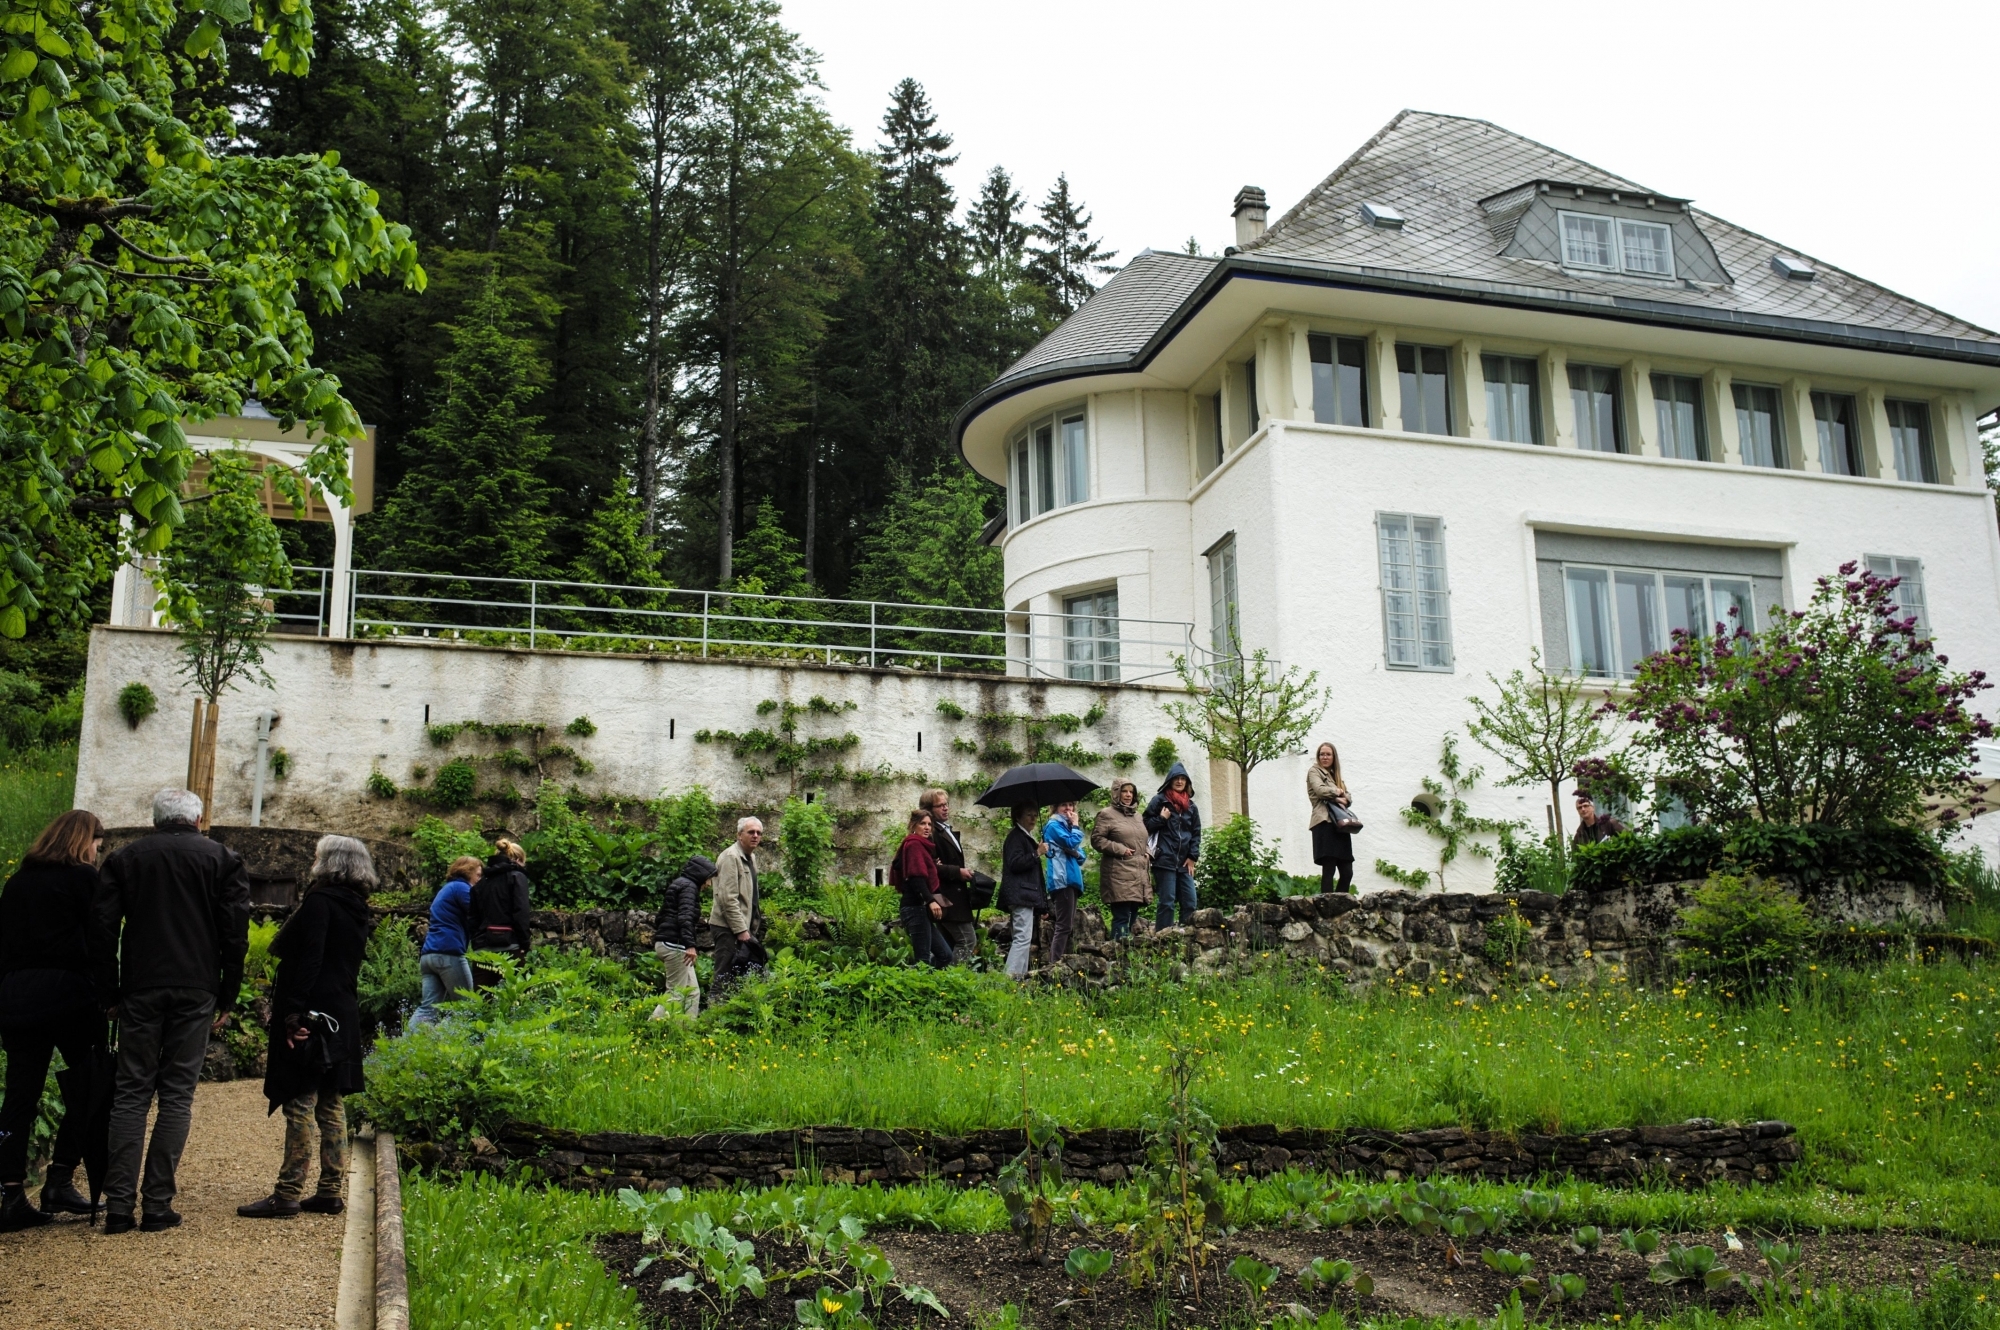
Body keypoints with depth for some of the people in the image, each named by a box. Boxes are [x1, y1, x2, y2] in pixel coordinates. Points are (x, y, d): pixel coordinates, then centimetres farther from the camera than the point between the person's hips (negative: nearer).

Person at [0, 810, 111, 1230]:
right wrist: (106, 995, -8)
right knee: (88, 1086, 7)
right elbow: (98, 942, -11)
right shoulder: (84, 879, -4)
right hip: (67, 993, -6)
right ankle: (58, 1182, 2)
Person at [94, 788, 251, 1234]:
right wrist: (226, 998, 7)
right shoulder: (223, 859, 5)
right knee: (177, 1093, 3)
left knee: (130, 1093, 6)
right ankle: (158, 1205, 1)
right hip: (196, 991, -1)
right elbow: (235, 934, 0)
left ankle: (119, 1204, 0)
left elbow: (103, 930, 4)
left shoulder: (124, 859, 9)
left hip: (140, 989, 1)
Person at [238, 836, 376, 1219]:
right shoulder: (358, 908, 14)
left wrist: (294, 1012, -21)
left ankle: (288, 1194, -3)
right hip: (343, 1016, 9)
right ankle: (331, 1191, 14)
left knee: (300, 1104, -6)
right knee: (331, 1105, 11)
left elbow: (309, 959, -19)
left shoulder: (320, 901, -11)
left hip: (311, 1016, -9)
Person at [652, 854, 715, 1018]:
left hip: (665, 942, 10)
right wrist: (690, 945, -29)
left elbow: (660, 917, 27)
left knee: (692, 992, 9)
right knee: (677, 993, -10)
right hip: (675, 944, -10)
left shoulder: (677, 884, 22)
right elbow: (685, 917, -22)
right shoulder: (688, 886, -8)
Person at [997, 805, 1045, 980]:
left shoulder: (1026, 837, 24)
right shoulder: (1016, 837, -8)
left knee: (1022, 938, 9)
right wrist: (1037, 854, -20)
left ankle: (1020, 975, 10)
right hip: (1020, 895, -11)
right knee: (1023, 937, -17)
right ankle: (1011, 976, -21)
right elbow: (1015, 863, -20)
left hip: (1027, 894, 11)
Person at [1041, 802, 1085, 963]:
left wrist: (1078, 854, -2)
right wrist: (1076, 826, -1)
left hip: (1071, 880, 10)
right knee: (1063, 925, -16)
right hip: (1062, 880, -10)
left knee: (1069, 927, 9)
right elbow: (1071, 843, -17)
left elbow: (1080, 855, 21)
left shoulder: (1066, 826, 23)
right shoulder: (1054, 826, -3)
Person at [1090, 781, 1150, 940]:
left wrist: (1146, 854, 12)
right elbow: (1097, 839, -8)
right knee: (1122, 917, -14)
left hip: (1138, 875, 8)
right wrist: (1120, 850, -13)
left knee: (1132, 918, 9)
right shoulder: (1107, 814, -1)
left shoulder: (1138, 817, 23)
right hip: (1119, 876, -8)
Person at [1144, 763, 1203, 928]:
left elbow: (1196, 833, 16)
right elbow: (1146, 825, 5)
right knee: (1167, 902, -9)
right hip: (1165, 860, -5)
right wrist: (1161, 819, -10)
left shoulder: (1191, 806, 17)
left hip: (1184, 862, 5)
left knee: (1190, 903, 0)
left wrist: (1192, 857, 6)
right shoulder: (1159, 801, 4)